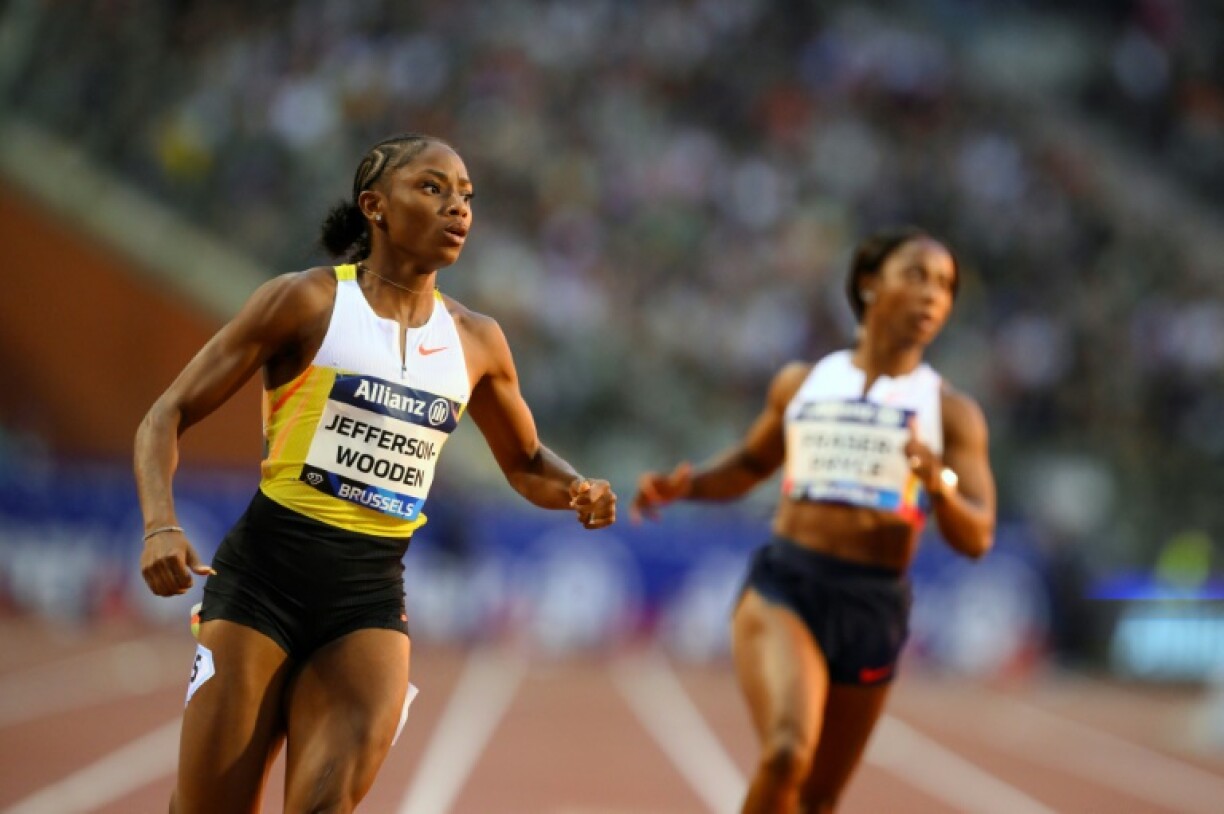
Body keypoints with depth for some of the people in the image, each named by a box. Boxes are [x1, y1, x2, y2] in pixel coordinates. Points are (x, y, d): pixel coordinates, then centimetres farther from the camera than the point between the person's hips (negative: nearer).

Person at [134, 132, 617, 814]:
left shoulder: (477, 341, 10)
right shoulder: (308, 302, -4)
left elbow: (526, 463, 26)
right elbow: (169, 416, -2)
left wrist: (576, 490, 2)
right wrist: (162, 527, -20)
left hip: (373, 596, 3)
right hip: (264, 576, -3)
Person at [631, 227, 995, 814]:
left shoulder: (952, 413, 4)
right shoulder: (801, 384, 9)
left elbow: (976, 539, -5)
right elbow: (752, 463, 26)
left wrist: (939, 485, -26)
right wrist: (683, 485, 7)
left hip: (873, 610, 1)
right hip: (784, 589, -1)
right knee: (787, 753, -27)